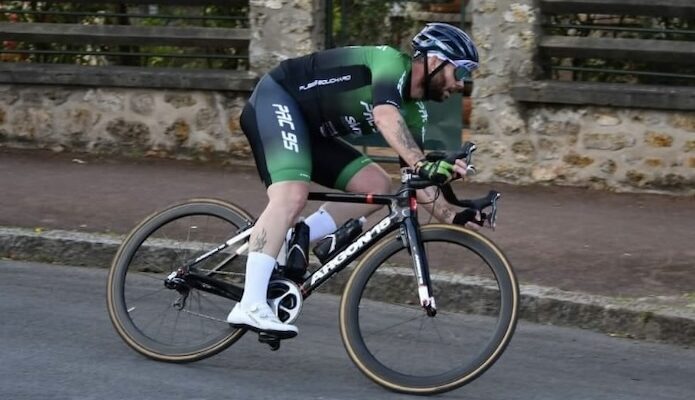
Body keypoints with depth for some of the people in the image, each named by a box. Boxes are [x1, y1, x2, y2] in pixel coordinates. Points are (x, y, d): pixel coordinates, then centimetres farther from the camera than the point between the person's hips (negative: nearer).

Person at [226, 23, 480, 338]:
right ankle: (250, 307, -35)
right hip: (277, 100, -10)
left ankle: (285, 246, -3)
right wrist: (423, 164, -50)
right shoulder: (393, 63, -19)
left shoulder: (414, 112, 6)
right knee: (292, 196, -29)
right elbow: (385, 116, -39)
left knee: (377, 186, -2)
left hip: (311, 128, 10)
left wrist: (452, 216, -7)